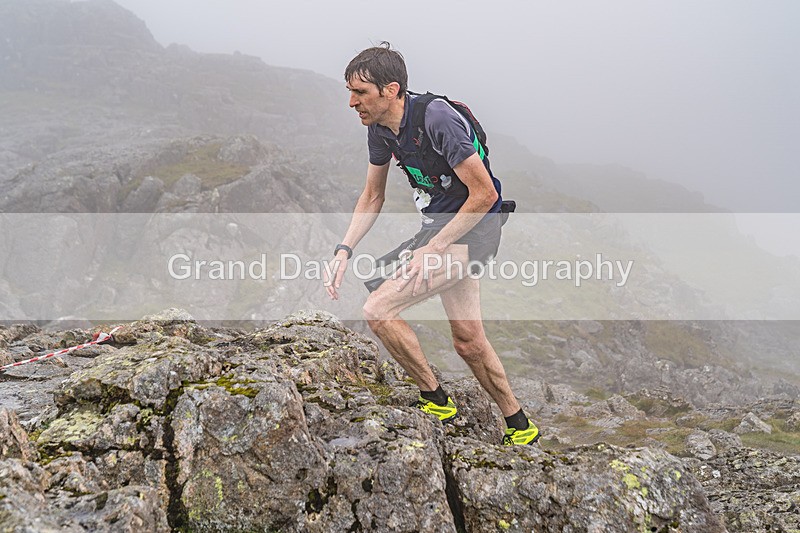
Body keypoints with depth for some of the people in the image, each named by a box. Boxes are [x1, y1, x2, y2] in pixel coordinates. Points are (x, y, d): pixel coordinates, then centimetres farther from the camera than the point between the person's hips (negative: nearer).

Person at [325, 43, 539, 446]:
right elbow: (372, 198, 11)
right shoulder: (380, 128, 0)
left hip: (473, 227, -9)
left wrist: (431, 249, -21)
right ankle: (520, 426, 32)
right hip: (439, 224, 9)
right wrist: (344, 250, -1)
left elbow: (485, 194, -23)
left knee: (378, 310, -17)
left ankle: (435, 400, 1)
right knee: (468, 340, 15)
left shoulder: (436, 119, -25)